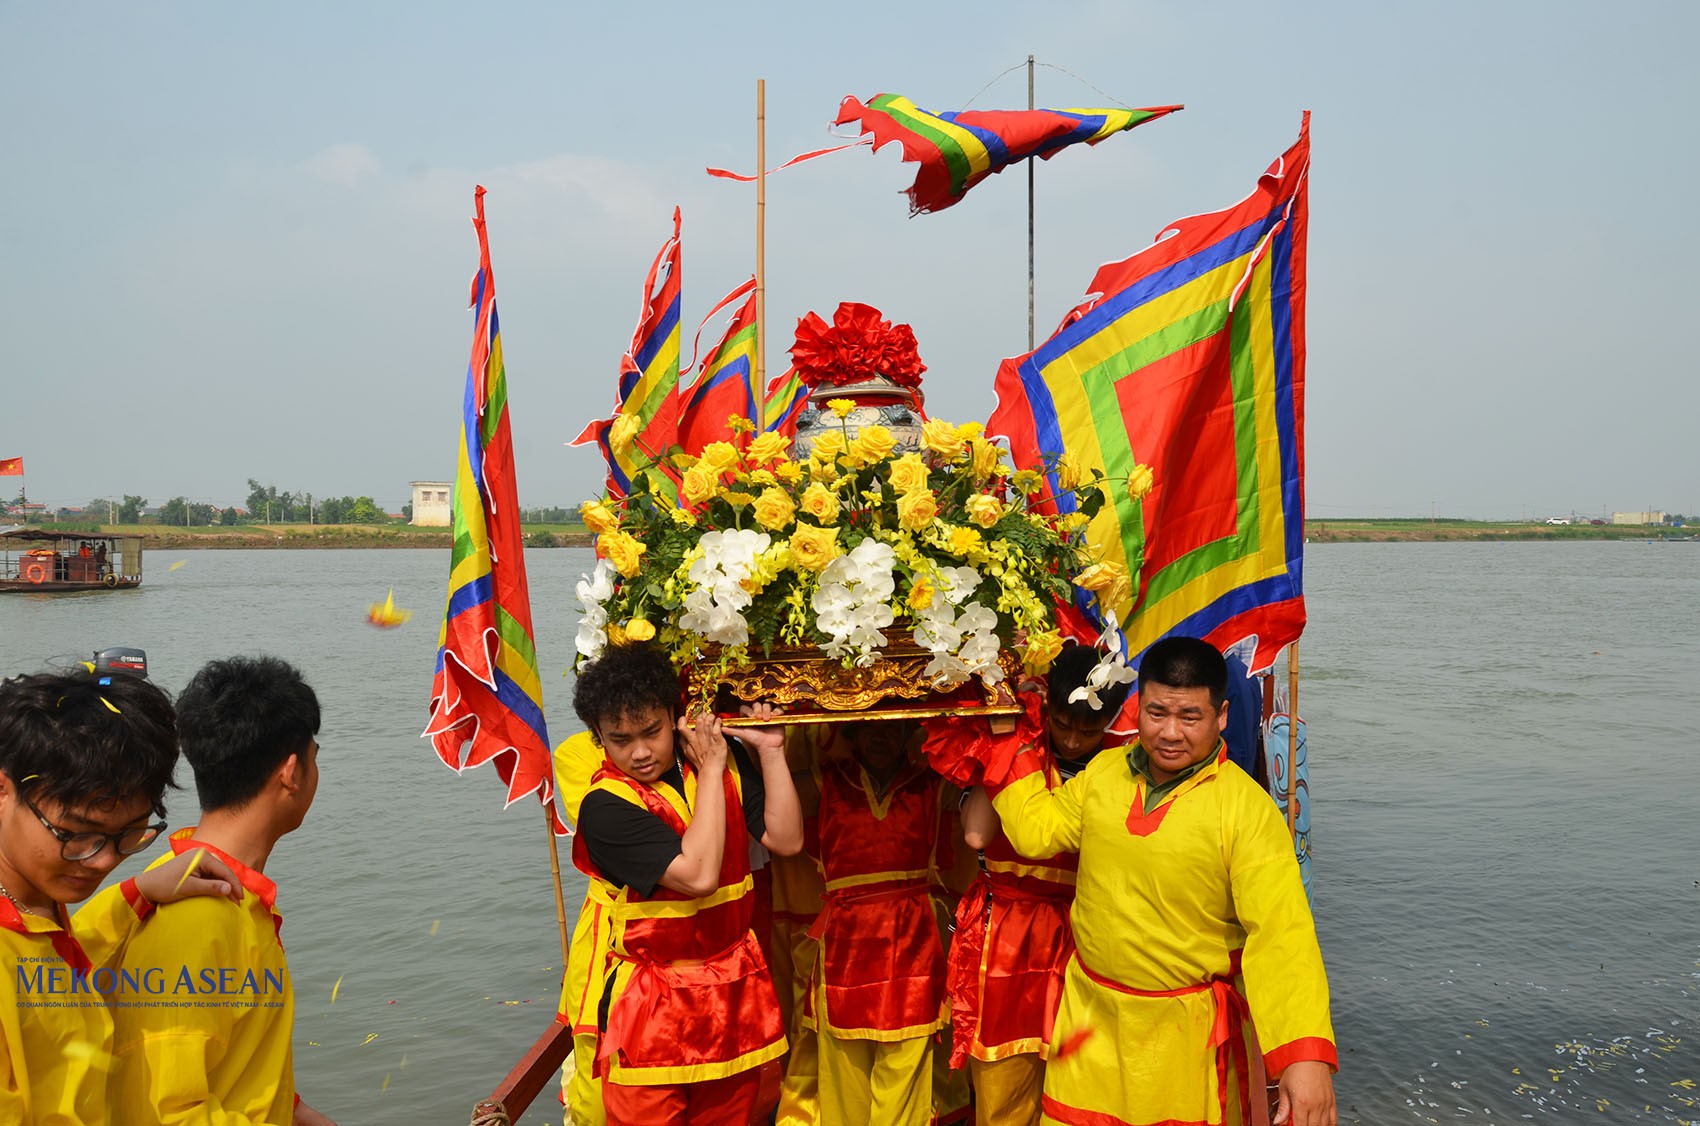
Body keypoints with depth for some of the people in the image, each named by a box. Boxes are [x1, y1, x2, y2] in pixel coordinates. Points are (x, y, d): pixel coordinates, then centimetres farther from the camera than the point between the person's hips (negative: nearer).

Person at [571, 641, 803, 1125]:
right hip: (651, 1004, -4)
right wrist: (711, 770, -19)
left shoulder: (725, 758, -2)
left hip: (735, 992, 5)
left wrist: (770, 751, -10)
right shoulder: (605, 807, -19)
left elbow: (786, 840, -5)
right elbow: (698, 875, -27)